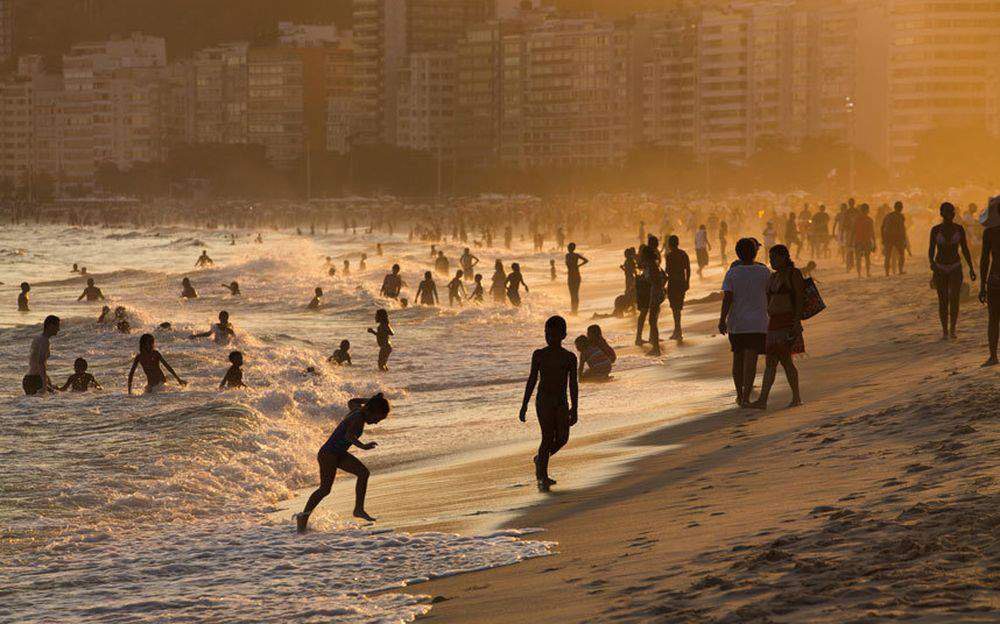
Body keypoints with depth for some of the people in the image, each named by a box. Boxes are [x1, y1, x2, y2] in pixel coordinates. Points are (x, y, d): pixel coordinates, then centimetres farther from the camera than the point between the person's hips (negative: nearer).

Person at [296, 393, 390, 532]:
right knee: (325, 489, -11)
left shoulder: (358, 409, 6)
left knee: (363, 472, -3)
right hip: (328, 454, -10)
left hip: (339, 453, 10)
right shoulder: (359, 418, -21)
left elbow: (351, 402, 31)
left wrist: (371, 400, 41)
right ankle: (303, 517, -2)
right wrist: (363, 446, -49)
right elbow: (349, 436, -36)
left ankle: (359, 509, -3)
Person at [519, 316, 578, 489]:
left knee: (562, 438, -1)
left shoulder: (569, 358, 4)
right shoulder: (539, 355, 1)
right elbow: (532, 380, 6)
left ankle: (540, 459, 28)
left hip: (561, 403, 3)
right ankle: (543, 477, -5)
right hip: (544, 401, -2)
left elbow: (573, 384, 5)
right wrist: (524, 405, 5)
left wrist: (574, 409, 1)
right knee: (548, 436, -11)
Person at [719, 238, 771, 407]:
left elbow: (727, 298, -11)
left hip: (736, 323, 2)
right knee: (751, 360, -5)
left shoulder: (732, 273, -4)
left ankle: (740, 395, 24)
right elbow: (770, 294, 6)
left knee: (738, 358, 16)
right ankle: (746, 396, -15)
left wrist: (722, 320, -11)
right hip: (757, 323, -2)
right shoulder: (763, 272, -4)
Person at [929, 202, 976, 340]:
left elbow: (965, 249, 4)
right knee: (943, 301, 2)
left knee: (955, 298, -16)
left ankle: (953, 328, 2)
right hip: (940, 269, 0)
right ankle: (945, 330, 18)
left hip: (955, 269, 0)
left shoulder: (959, 229, -2)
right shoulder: (935, 230, -6)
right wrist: (932, 263, -25)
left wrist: (971, 268, 1)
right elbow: (931, 250, -5)